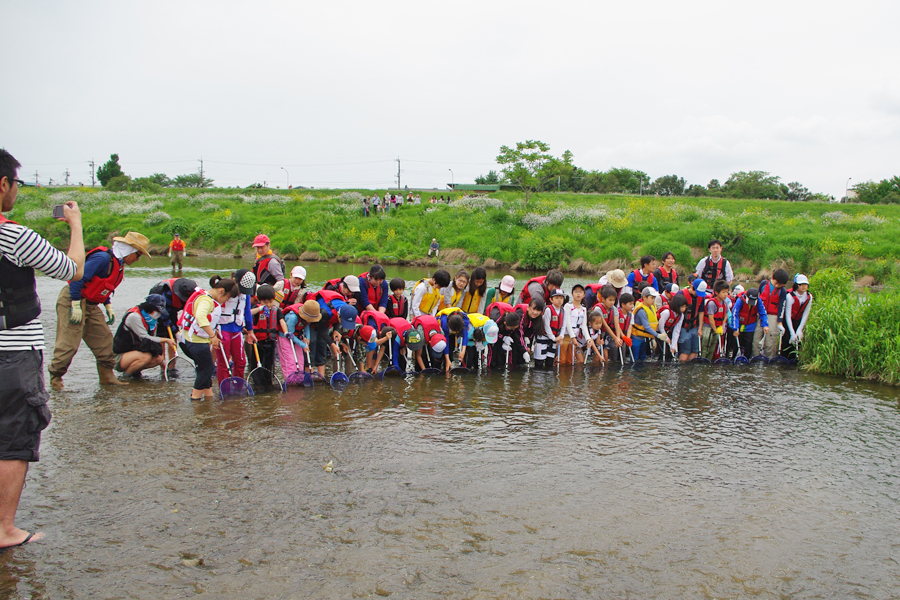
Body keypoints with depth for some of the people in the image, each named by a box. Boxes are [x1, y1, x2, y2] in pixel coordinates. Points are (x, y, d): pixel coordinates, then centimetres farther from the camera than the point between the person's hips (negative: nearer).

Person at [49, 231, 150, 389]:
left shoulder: (119, 264, 10)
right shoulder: (103, 258, -21)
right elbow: (77, 278, -25)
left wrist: (108, 307, 12)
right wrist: (76, 306, -25)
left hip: (90, 305, 10)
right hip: (72, 300, -10)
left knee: (104, 338, 8)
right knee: (69, 343, -9)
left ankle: (107, 376, 14)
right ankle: (55, 378, 4)